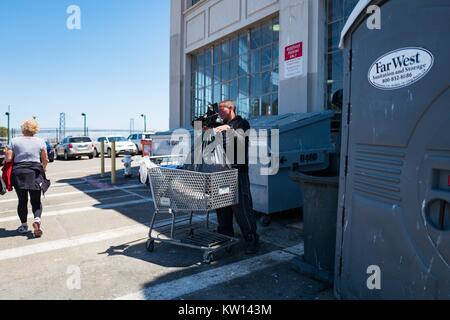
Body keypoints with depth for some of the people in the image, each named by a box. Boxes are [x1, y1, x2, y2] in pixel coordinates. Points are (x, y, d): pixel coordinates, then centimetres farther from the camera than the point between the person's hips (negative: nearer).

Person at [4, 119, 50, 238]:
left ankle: (24, 225, 17)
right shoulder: (40, 141, 2)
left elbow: (8, 159, -4)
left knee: (22, 200, 12)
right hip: (35, 173, 0)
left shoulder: (14, 141, 1)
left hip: (18, 173, 0)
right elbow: (45, 160, 3)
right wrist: (43, 169, 22)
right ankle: (37, 219, -18)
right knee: (36, 201, 6)